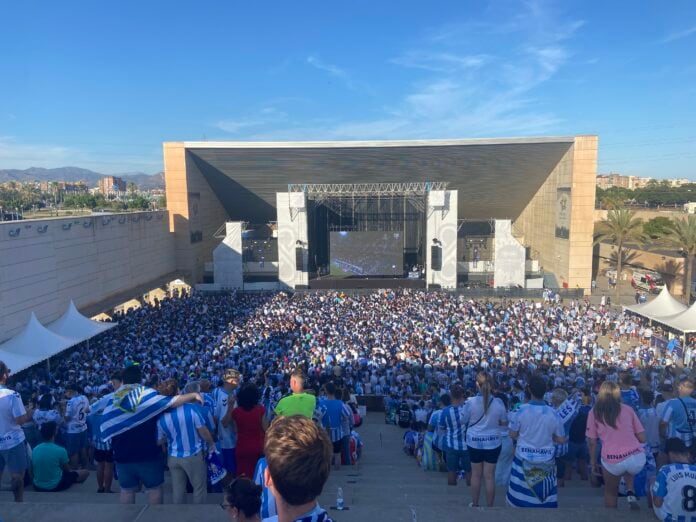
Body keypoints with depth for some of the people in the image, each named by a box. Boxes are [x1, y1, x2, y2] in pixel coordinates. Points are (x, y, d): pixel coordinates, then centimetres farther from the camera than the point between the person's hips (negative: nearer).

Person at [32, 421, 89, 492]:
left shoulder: (34, 450, -7)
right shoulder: (60, 450, -22)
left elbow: (33, 470, 10)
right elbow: (67, 470, -4)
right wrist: (72, 470, 21)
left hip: (37, 486, 7)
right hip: (55, 486, -7)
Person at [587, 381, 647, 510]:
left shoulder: (594, 412, 5)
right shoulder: (628, 409, 8)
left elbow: (592, 441, 3)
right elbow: (642, 438, 9)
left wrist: (593, 462, 15)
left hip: (612, 462, -1)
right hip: (637, 459, 1)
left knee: (611, 493, 25)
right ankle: (630, 493, 15)